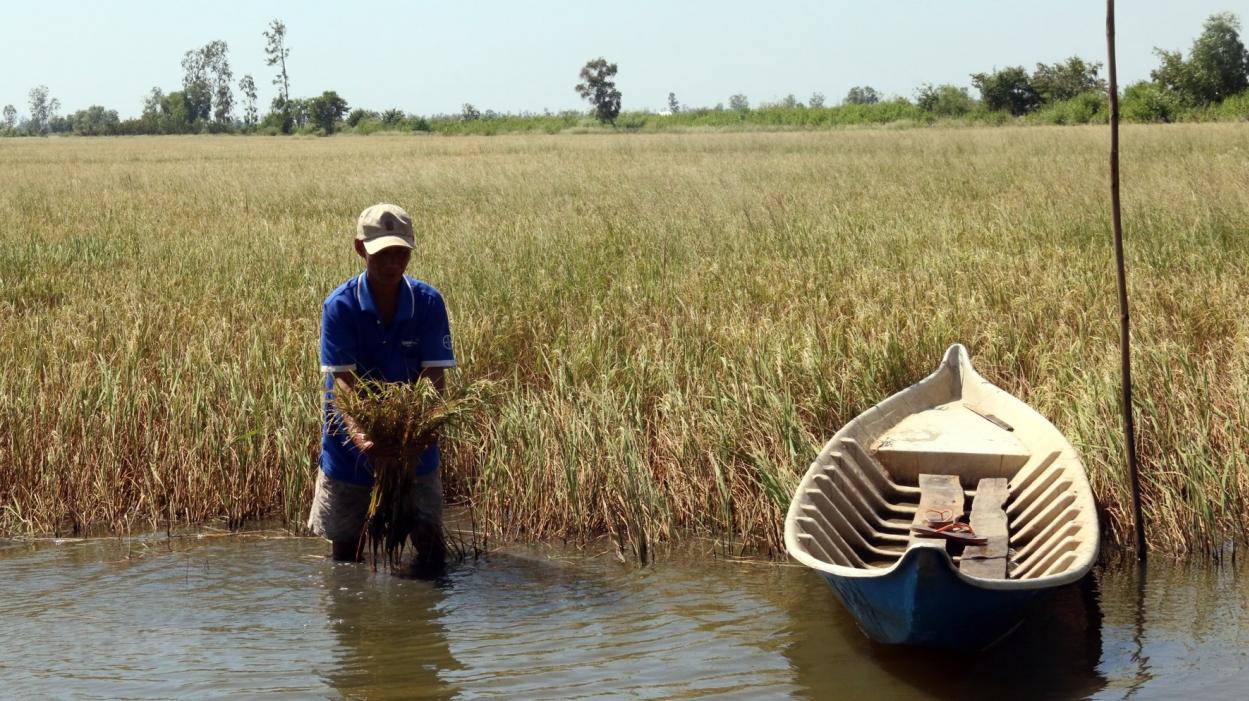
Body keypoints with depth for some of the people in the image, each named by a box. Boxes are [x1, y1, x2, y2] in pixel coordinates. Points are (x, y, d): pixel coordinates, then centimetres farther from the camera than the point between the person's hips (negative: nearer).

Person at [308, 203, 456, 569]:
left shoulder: (428, 302, -8)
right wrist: (359, 436, -35)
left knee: (431, 545, -4)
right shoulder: (340, 306, -13)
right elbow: (341, 381, -19)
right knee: (345, 549, 9)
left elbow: (433, 375, -12)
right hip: (350, 448, -1)